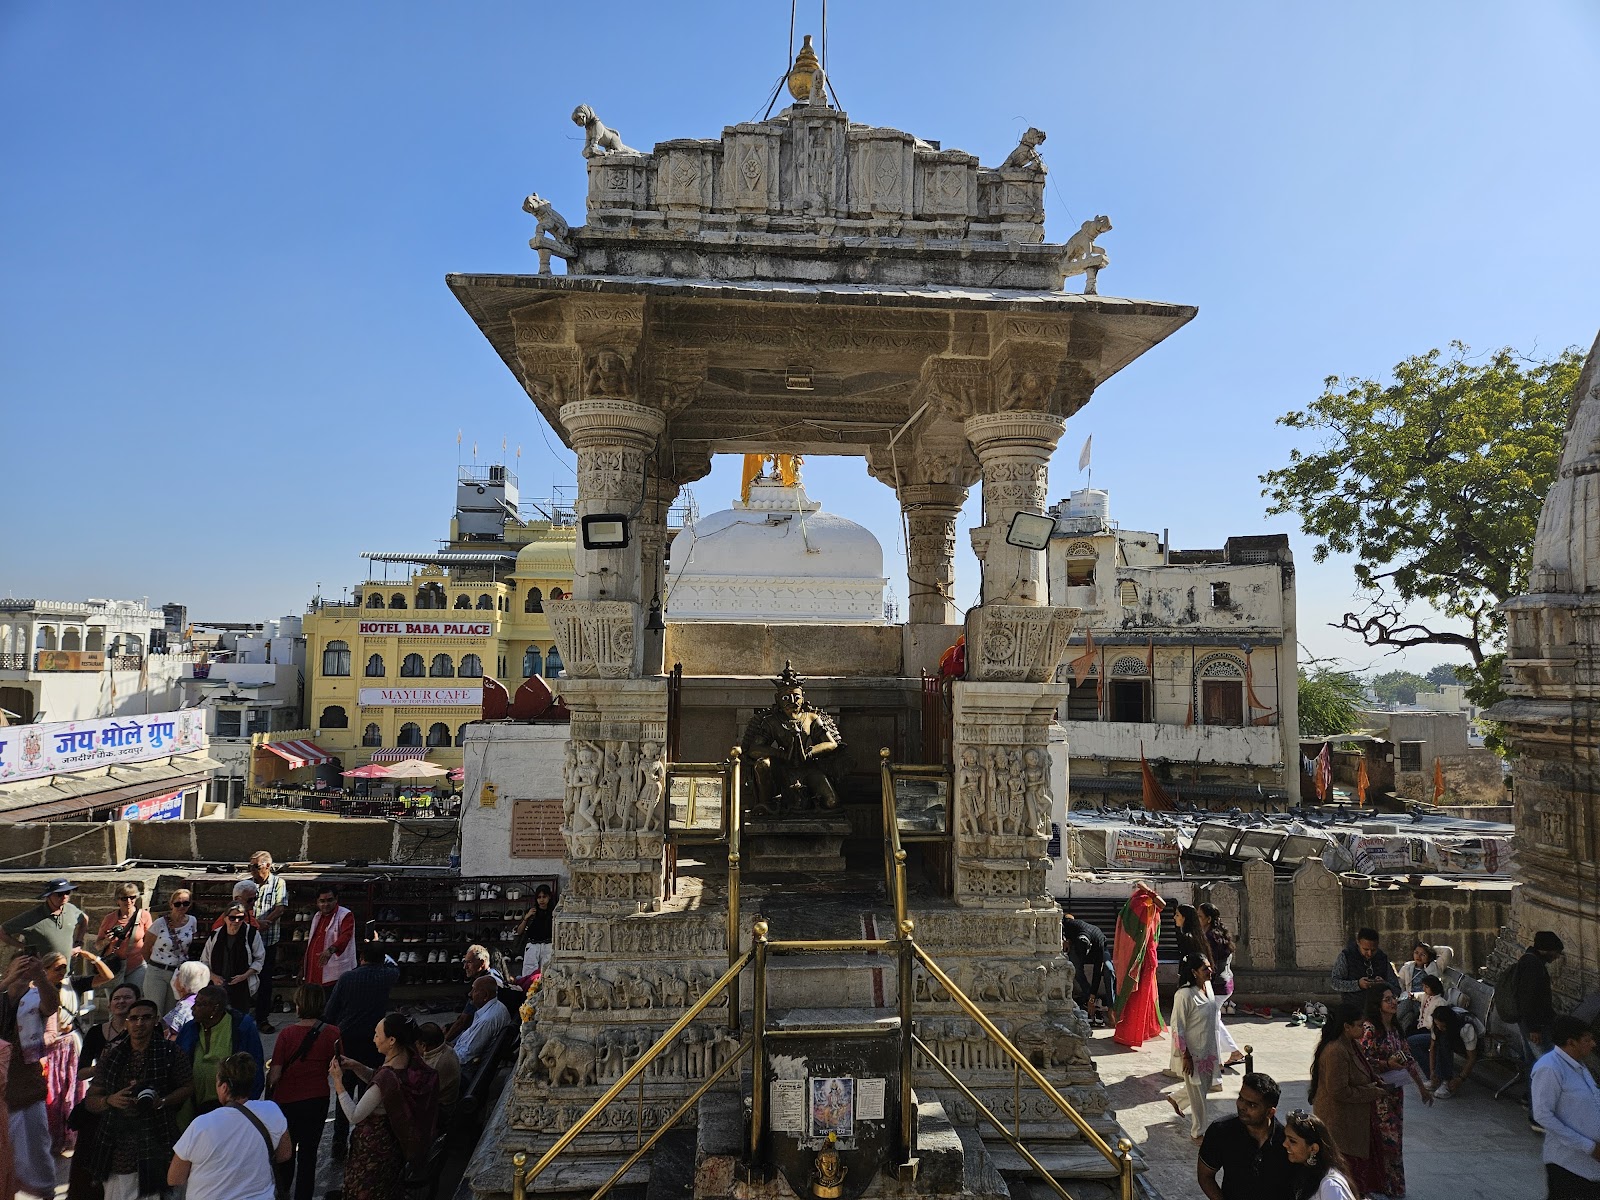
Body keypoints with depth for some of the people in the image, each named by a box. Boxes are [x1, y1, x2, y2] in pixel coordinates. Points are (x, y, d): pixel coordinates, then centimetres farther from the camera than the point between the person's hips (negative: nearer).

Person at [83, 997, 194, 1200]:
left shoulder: (170, 1052, -1)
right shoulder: (111, 1054, 7)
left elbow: (188, 1086, 4)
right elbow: (91, 1101, 12)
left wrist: (162, 1102, -13)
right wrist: (110, 1100, -9)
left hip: (157, 1144, -3)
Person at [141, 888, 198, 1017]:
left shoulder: (192, 921, 0)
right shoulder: (159, 923, -11)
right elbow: (146, 949, 1)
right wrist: (155, 965, 10)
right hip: (157, 972, -3)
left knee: (171, 1014, 11)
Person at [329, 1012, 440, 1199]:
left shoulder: (388, 1078, -37)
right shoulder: (410, 1060, -12)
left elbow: (354, 1116, -25)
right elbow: (376, 1078, 6)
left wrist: (338, 1082, -19)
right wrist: (356, 1066, -9)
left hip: (374, 1147, -7)